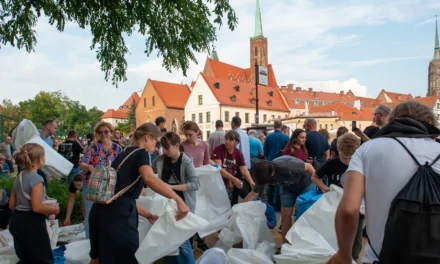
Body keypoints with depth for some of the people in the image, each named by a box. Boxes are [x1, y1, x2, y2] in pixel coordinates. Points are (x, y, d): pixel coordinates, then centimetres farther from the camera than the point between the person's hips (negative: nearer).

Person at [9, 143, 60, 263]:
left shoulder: (19, 177, 9)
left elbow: (12, 205, 14)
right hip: (31, 223, -9)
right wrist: (54, 209, -10)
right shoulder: (36, 178, -19)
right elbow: (37, 207, -24)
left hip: (17, 220, 9)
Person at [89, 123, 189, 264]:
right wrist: (178, 199, -26)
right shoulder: (141, 153, -2)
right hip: (117, 215, -9)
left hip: (101, 210, 9)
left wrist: (148, 215, 19)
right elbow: (149, 178, -26)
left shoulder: (123, 155, 23)